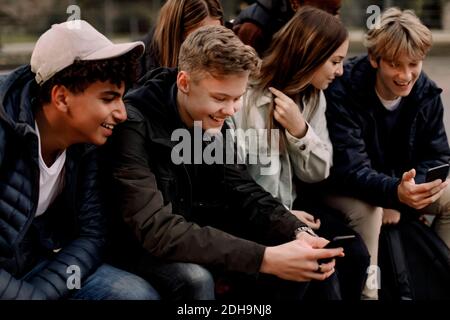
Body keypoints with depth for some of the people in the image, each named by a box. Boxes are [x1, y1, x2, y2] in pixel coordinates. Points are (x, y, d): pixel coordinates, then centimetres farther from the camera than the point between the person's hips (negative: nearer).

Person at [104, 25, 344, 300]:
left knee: (296, 256, -4)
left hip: (195, 236, 7)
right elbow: (157, 231, -36)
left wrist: (300, 233, -22)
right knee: (195, 278, -37)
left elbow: (242, 191, -1)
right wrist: (265, 258, -40)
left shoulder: (212, 121, -3)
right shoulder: (133, 125, -28)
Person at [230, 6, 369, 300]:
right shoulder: (244, 97, -18)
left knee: (354, 254, -15)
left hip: (290, 204, 6)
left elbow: (318, 173, 1)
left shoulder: (314, 97, 5)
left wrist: (299, 129, -16)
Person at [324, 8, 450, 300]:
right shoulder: (343, 92, -27)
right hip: (345, 188, -5)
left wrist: (403, 195, -23)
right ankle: (366, 293, -19)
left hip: (401, 184, 5)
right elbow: (349, 169, -33)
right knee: (367, 210, -36)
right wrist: (396, 192, -53)